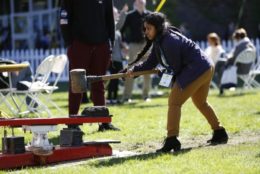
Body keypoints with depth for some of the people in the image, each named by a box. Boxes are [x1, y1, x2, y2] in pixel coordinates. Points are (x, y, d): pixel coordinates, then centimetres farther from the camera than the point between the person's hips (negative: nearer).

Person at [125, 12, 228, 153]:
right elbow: (151, 63, 12)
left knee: (174, 102, -12)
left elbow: (175, 67, -16)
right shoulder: (159, 41, 9)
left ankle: (171, 140, -18)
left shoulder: (170, 41, -22)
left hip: (196, 70, -11)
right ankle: (220, 133, 38)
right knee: (200, 102, 28)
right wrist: (134, 69, 0)